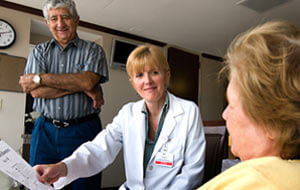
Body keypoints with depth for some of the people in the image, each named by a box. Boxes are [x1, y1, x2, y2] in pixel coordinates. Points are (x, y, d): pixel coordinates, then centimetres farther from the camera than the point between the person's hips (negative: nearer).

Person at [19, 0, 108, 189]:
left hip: (83, 131, -2)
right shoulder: (39, 51, 10)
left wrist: (40, 78, -11)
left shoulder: (93, 50, 3)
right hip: (45, 131, 3)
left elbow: (87, 80, -15)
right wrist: (83, 86, -13)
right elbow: (36, 91, -5)